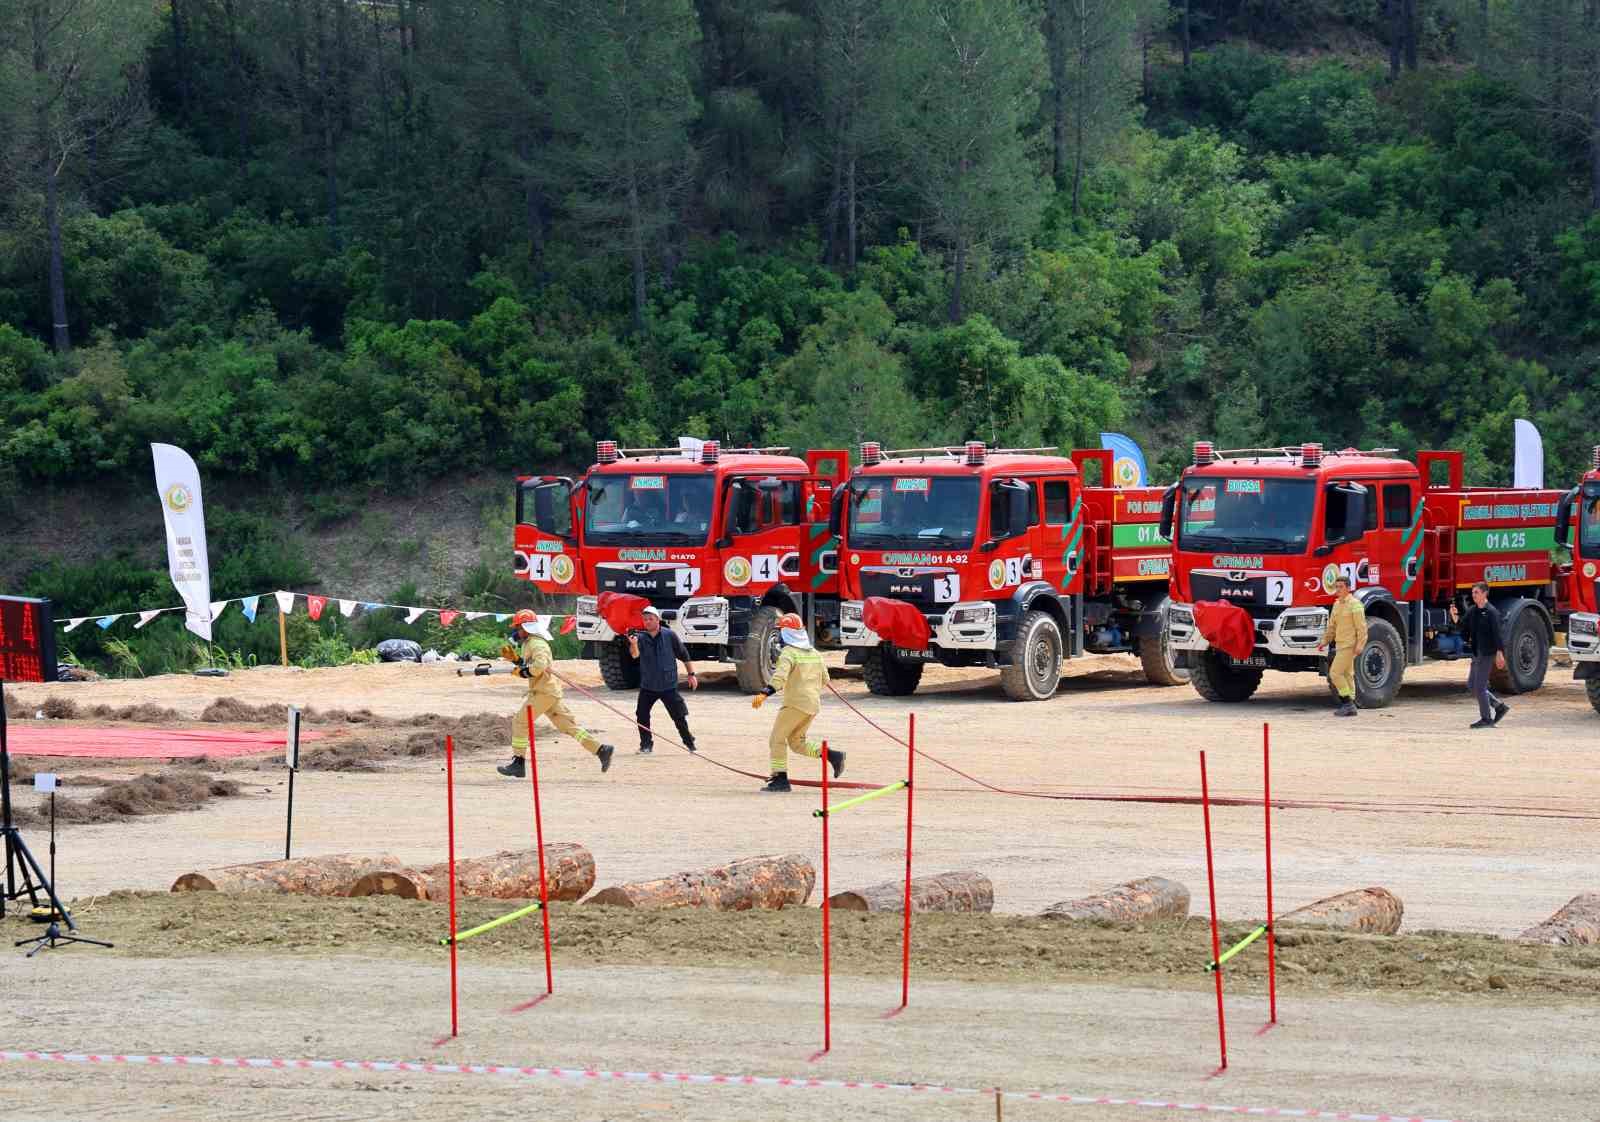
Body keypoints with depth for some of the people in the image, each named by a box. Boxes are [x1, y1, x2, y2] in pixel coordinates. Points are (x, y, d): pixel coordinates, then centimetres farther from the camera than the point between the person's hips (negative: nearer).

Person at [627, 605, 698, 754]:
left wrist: (691, 674, 3)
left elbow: (684, 655, 3)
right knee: (642, 716, -1)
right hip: (647, 686, 2)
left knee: (680, 717, -1)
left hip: (668, 685, -2)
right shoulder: (640, 637, -4)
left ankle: (690, 742, 15)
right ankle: (646, 744, 15)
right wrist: (633, 645, -45)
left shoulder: (670, 636, -6)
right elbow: (635, 654, -23)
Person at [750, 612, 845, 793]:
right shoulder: (814, 654, 14)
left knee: (777, 739, -1)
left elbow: (780, 676, -28)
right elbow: (824, 679, 22)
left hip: (796, 703, -8)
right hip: (813, 704, 8)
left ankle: (781, 779, -8)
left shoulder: (789, 653, -10)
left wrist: (765, 693, -39)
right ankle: (832, 755, 4)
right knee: (797, 742, 18)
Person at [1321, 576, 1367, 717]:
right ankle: (1350, 706, 14)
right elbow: (1331, 626, 21)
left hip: (1349, 645, -9)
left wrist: (1359, 645, -23)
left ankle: (1347, 702, -8)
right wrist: (1325, 641, 13)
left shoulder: (1354, 604, -12)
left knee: (1335, 673, -13)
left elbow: (1361, 627, -16)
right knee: (1347, 675, 11)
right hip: (1340, 645, 9)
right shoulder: (1337, 604, 14)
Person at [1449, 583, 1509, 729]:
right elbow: (1463, 629, 12)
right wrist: (1455, 617, -3)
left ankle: (1486, 719, 4)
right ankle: (1499, 706, 20)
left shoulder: (1491, 612, -13)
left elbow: (1497, 633, -17)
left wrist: (1499, 653, -22)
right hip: (1477, 654, 9)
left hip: (1487, 654, -9)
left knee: (1479, 687, -6)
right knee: (1471, 685, 12)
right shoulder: (1472, 611, 11)